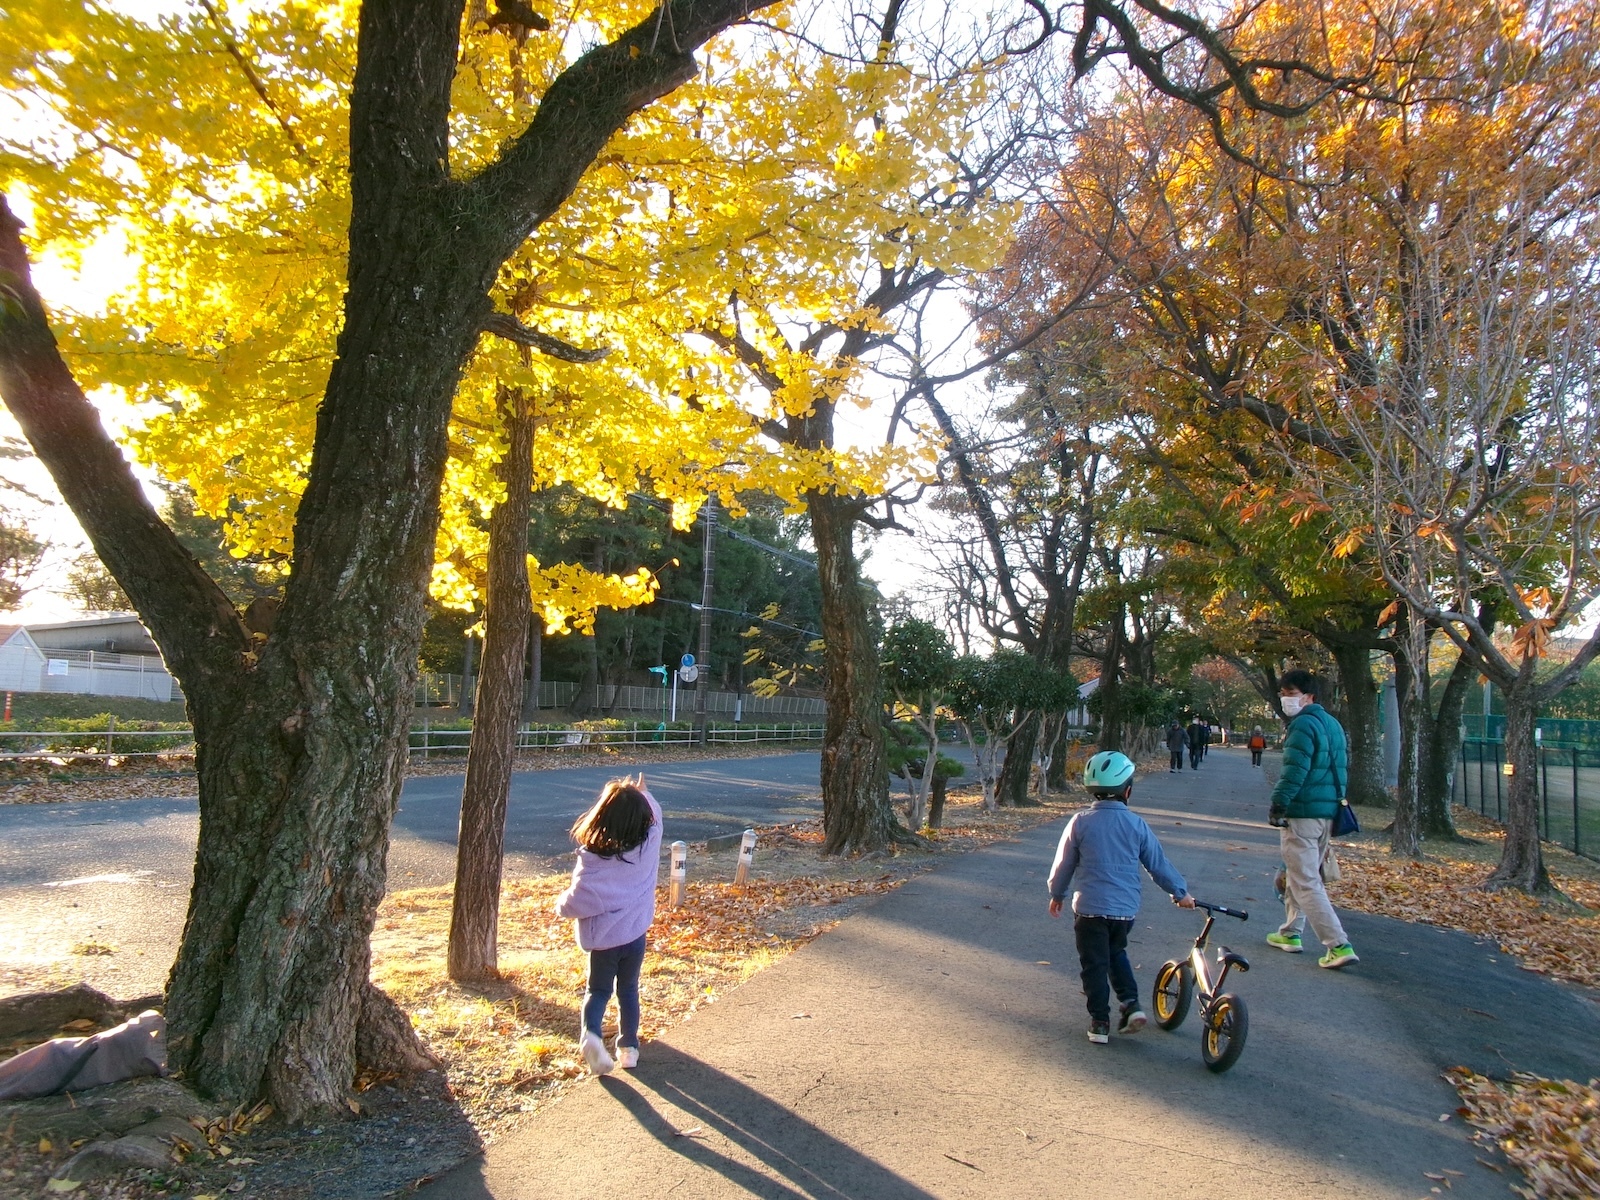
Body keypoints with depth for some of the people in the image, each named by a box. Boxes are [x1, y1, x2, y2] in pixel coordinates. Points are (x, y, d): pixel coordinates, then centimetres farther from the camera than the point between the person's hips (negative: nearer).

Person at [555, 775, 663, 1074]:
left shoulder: (591, 855, -22)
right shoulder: (649, 842, -14)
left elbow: (580, 899, -21)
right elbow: (654, 816, 8)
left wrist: (562, 905, 0)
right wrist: (643, 795, 24)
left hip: (602, 937, -2)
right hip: (635, 933, 2)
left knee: (598, 990, 17)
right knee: (628, 990, 21)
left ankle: (590, 1034, -5)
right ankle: (628, 1047, 26)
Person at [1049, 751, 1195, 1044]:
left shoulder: (1080, 822, -8)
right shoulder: (1136, 824, -3)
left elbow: (1063, 864, 0)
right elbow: (1158, 864, 6)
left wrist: (1057, 894, 16)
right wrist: (1180, 892, 21)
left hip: (1089, 907, -3)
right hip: (1126, 908, 3)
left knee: (1094, 964, 8)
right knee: (1116, 953, 26)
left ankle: (1100, 1022, 12)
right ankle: (1132, 1005, 15)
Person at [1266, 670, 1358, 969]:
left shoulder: (1303, 724, -15)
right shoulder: (1331, 723, 15)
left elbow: (1294, 771, -22)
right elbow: (1343, 766, 23)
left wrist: (1277, 805, -16)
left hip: (1301, 813, -10)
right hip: (1327, 811, 10)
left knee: (1306, 883, -6)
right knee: (1297, 874, 21)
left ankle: (1339, 946, -10)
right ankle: (1290, 933, 30)